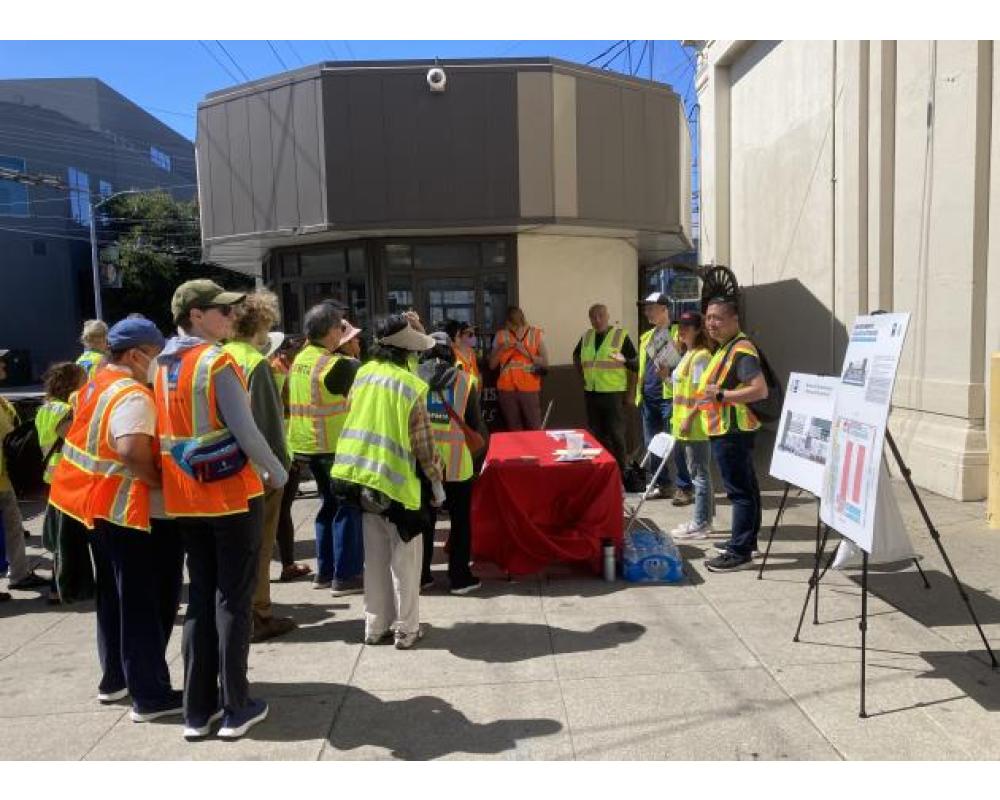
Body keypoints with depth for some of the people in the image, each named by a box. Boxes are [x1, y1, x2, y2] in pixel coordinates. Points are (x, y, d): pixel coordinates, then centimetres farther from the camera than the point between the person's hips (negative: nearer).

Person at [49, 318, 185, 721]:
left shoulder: (96, 384, 10)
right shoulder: (132, 395, -21)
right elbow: (132, 451, -34)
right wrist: (161, 481, -20)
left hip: (98, 504, 10)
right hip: (129, 509, -10)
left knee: (113, 596, 20)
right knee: (143, 603, -1)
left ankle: (115, 678, 33)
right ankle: (150, 694, 8)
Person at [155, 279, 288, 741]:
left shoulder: (163, 366, 8)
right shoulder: (217, 362, -14)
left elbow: (170, 430, 13)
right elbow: (244, 430, -17)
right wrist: (277, 473, -4)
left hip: (185, 497, 7)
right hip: (233, 493, -7)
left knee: (200, 598, 13)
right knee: (233, 599, 3)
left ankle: (197, 710, 20)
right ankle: (236, 709, 12)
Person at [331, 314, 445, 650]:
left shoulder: (362, 374, 4)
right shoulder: (411, 385, -13)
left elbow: (353, 417, 11)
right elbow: (423, 441, -11)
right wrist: (436, 480, -1)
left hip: (361, 475, 6)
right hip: (396, 479, -6)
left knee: (375, 555, 16)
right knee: (404, 558, 8)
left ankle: (375, 625, 25)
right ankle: (406, 629, 16)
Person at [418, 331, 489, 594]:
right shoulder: (464, 380, -4)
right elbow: (476, 424, -2)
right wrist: (484, 440, 16)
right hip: (456, 463, -2)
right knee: (461, 521, 11)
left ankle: (420, 575, 21)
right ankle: (459, 578, 16)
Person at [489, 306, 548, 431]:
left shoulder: (536, 334, 2)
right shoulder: (501, 336, 6)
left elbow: (545, 363, -3)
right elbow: (492, 365, 6)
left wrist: (526, 353, -14)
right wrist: (501, 349, -9)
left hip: (530, 389, -2)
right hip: (507, 390, 2)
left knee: (534, 429, -7)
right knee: (514, 430, 4)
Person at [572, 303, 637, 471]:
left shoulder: (621, 336, -8)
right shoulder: (586, 337, 8)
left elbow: (635, 365, -6)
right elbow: (576, 356, 26)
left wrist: (629, 393, -7)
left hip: (614, 394, -5)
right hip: (591, 393, 5)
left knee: (616, 434, 0)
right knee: (596, 434, 13)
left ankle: (619, 471, 8)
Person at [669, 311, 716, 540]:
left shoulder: (700, 356, -14)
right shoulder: (688, 355, 16)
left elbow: (701, 392, -20)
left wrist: (689, 419, -22)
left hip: (695, 425, -10)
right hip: (687, 425, 10)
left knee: (699, 473, -3)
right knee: (696, 473, 14)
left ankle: (701, 524, 4)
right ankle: (701, 521, 22)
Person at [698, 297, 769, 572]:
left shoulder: (741, 350, -16)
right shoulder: (724, 348, 16)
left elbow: (760, 390, -26)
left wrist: (720, 395, -26)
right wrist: (704, 401, 21)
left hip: (733, 432, -11)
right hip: (727, 430, 11)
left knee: (740, 491, -6)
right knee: (745, 488, 17)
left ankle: (739, 551, -2)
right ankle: (746, 540, 26)